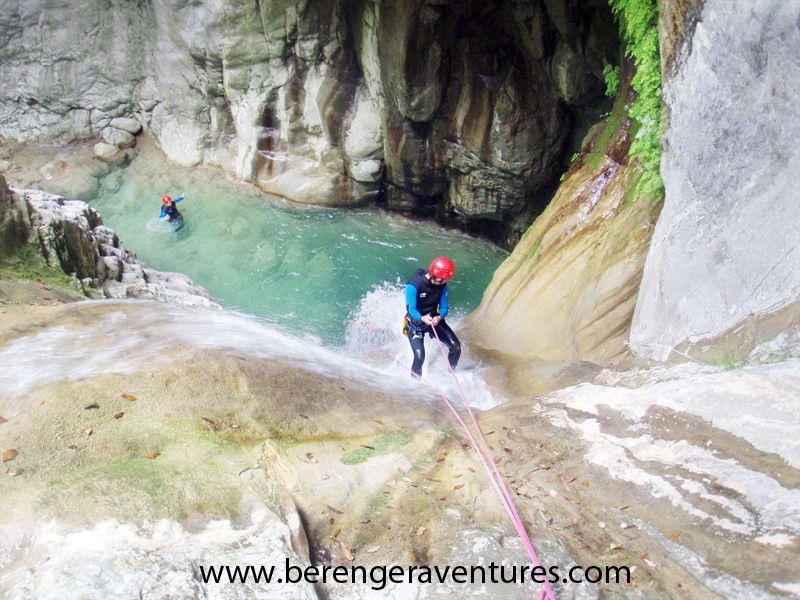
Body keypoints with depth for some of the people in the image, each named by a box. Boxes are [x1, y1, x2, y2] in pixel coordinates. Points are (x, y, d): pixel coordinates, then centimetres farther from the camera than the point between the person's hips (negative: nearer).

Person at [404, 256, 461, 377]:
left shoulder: (442, 285, -8)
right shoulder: (413, 285, -25)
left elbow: (444, 307, -6)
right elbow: (411, 309, -27)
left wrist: (439, 317, -29)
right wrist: (422, 318, -49)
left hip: (434, 319, 5)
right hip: (415, 323, -5)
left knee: (455, 346, -7)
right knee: (419, 356, -20)